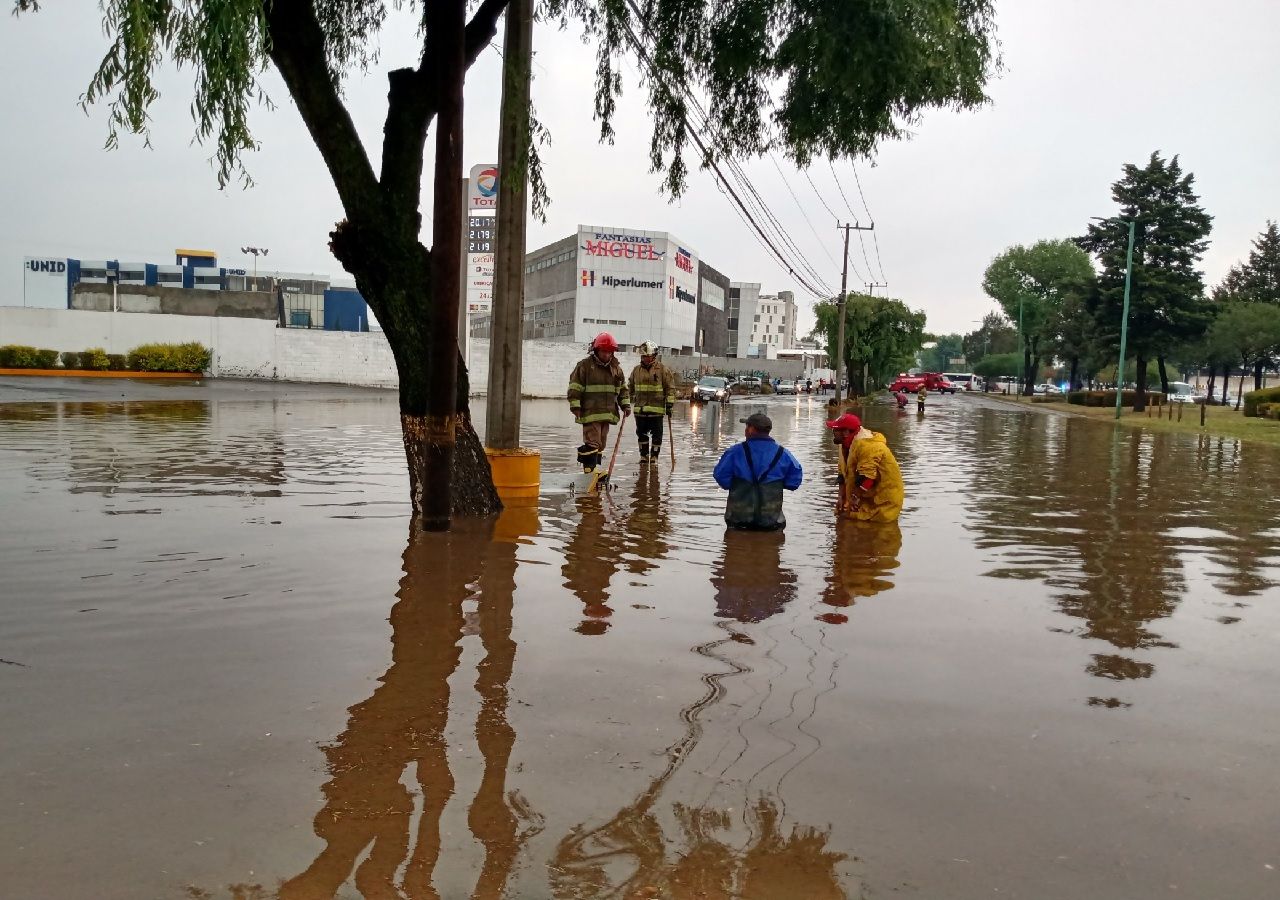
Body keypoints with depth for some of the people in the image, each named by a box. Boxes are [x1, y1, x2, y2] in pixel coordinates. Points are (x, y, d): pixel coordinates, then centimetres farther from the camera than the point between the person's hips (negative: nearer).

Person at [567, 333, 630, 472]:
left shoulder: (616, 367, 12)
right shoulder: (585, 365, -6)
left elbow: (623, 388, 20)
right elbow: (574, 388, -7)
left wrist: (625, 405, 10)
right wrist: (576, 407, -12)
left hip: (607, 413, 6)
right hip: (590, 413, -6)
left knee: (601, 444, 11)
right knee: (592, 443, -11)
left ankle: (594, 469, 20)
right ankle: (590, 471, -9)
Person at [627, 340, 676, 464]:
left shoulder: (663, 370, -3)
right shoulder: (636, 370, 9)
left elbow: (670, 388, -2)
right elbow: (630, 387, 20)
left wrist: (670, 404, -7)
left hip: (657, 409, -4)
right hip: (640, 409, 4)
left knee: (656, 435, 1)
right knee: (641, 434, 10)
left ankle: (654, 456, 12)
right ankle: (644, 455, 22)